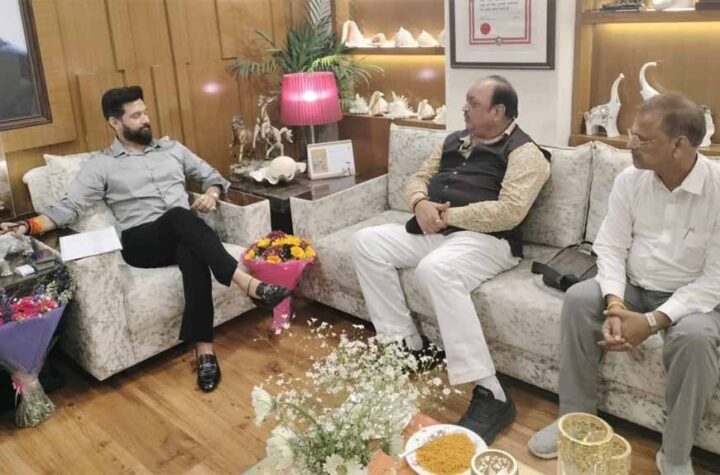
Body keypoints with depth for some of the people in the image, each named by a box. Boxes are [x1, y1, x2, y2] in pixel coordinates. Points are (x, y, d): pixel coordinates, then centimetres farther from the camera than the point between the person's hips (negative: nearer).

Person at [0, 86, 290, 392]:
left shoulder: (172, 149, 20)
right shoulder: (101, 165, 10)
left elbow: (211, 175, 26)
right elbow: (70, 206, 1)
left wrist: (211, 194, 2)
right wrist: (28, 226, -15)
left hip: (187, 236, 3)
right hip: (141, 243, -2)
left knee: (192, 255, -37)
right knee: (179, 215, -37)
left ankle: (204, 349, -41)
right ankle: (248, 283, -46)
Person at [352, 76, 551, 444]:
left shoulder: (524, 153, -5)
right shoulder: (453, 141, 20)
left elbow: (509, 212, -19)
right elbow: (418, 178, 20)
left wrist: (449, 214, -15)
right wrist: (421, 204, -4)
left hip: (484, 240, -8)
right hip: (432, 232, 9)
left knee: (435, 269, -39)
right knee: (366, 242, -8)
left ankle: (491, 396, -35)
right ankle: (409, 346, -5)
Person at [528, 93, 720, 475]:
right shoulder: (630, 179, -6)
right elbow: (611, 248, -5)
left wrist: (653, 321, -27)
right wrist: (614, 305, -23)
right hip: (633, 287, 4)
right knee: (579, 298, -23)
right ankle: (575, 419, -9)